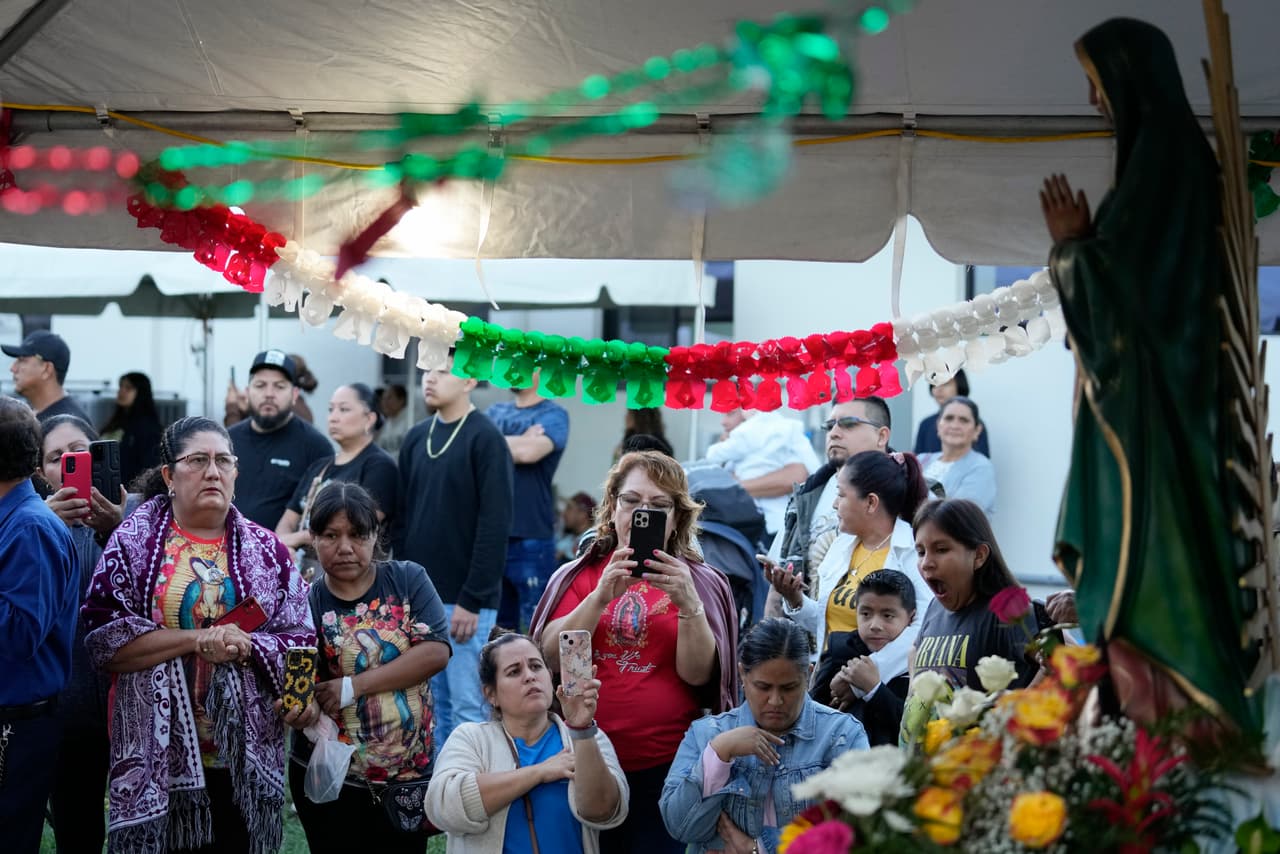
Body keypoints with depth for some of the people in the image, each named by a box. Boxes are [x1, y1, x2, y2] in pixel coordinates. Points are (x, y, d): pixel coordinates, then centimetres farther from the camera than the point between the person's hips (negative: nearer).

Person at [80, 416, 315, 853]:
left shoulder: (267, 550, 6)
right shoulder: (133, 541, 0)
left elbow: (301, 641, 3)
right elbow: (103, 637, -8)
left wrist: (246, 647, -16)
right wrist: (196, 640, -16)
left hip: (246, 755, 2)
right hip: (156, 752, -2)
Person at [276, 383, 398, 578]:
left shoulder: (380, 465, -2)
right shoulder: (318, 467, 21)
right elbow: (288, 520, 17)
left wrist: (299, 538, -7)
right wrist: (283, 545, -8)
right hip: (304, 572, 6)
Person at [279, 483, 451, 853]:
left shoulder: (408, 580, -2)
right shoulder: (305, 604, -4)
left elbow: (435, 652, -13)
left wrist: (354, 686, -18)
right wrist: (303, 709, -32)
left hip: (411, 774, 1)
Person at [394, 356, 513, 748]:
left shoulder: (485, 440, -10)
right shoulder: (416, 439, 11)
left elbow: (495, 526, -14)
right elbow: (403, 519, 15)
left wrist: (472, 599, -17)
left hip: (464, 601, -7)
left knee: (467, 706, -4)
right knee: (436, 703, 12)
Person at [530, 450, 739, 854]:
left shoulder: (702, 584, 3)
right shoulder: (577, 576, 6)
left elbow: (697, 673, -8)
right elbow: (550, 658, -7)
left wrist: (687, 603, -23)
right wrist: (600, 597, -19)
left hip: (665, 765, -1)